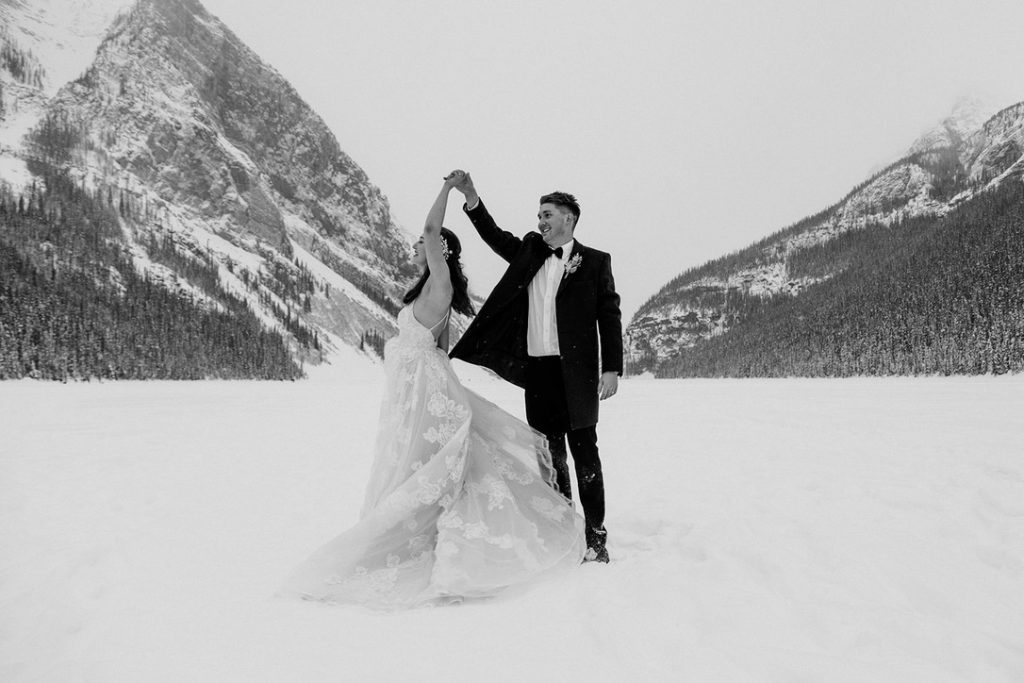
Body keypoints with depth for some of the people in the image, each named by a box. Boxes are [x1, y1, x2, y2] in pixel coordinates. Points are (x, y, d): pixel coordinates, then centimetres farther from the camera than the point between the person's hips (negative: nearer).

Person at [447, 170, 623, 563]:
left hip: (575, 372, -4)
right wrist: (470, 197, -4)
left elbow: (610, 317, -1)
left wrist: (611, 368, -9)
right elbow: (496, 236, 11)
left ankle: (595, 535, 8)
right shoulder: (530, 252, 15)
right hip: (537, 369, 5)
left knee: (584, 453, 0)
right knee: (549, 453, 9)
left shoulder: (594, 261, 2)